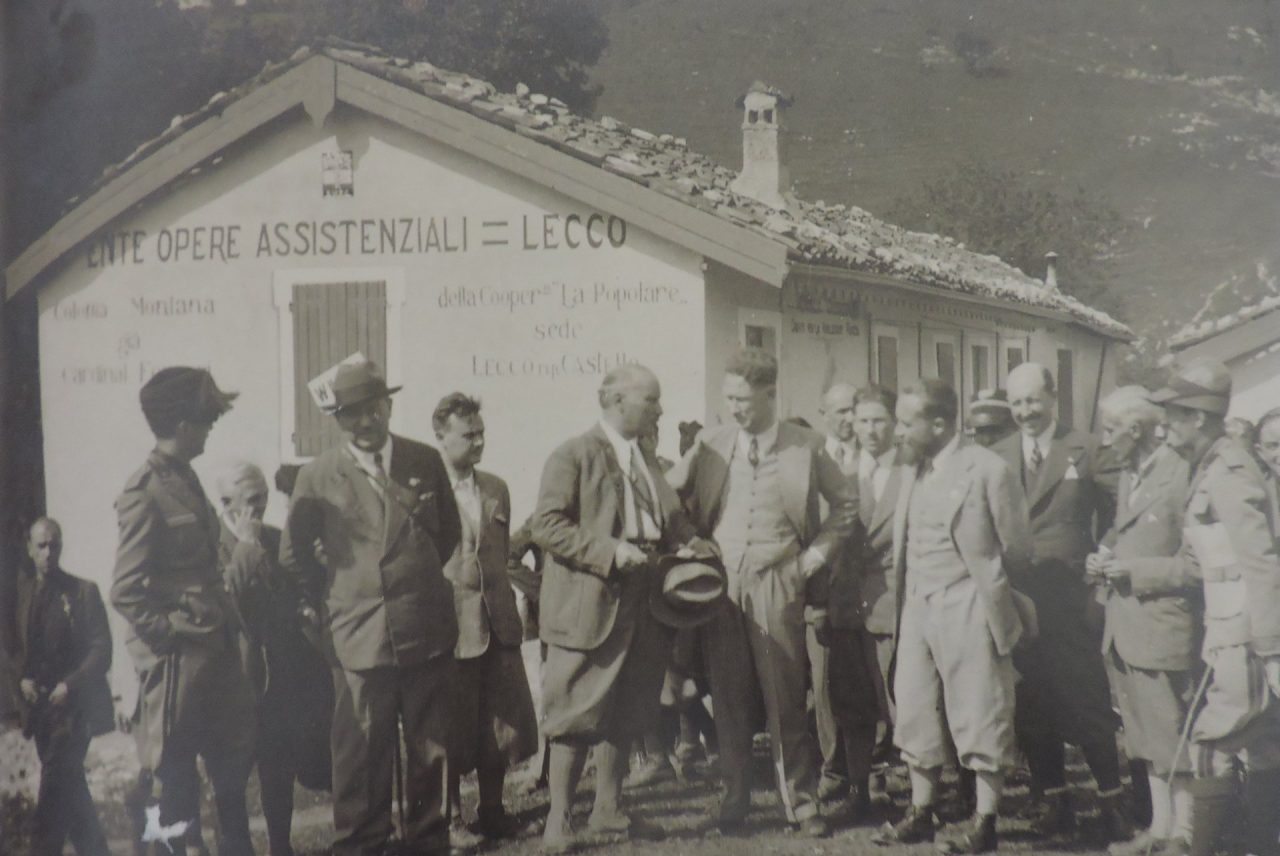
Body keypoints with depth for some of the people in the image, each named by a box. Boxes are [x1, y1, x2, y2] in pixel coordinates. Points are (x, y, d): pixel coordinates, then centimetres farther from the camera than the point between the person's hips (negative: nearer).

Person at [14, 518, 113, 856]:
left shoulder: (83, 591, 1)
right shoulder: (18, 591, 9)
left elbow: (101, 649, -4)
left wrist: (70, 686, -15)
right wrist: (21, 679, -7)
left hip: (74, 705, -4)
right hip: (38, 705, 4)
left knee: (56, 788, -13)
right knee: (69, 789, 11)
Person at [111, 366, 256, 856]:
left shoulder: (185, 481, 11)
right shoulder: (145, 493, -15)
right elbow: (125, 592, -18)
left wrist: (226, 624, 12)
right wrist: (173, 633, -16)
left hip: (214, 651, 9)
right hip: (178, 662, -9)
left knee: (233, 764, 16)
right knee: (178, 781, 3)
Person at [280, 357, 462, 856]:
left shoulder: (425, 462, 5)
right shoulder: (317, 477, -1)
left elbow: (449, 531, 18)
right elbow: (293, 556, 8)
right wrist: (333, 602, 8)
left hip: (428, 632, 2)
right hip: (359, 636, -2)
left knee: (430, 748, 8)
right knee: (362, 753, 1)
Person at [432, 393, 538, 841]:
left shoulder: (496, 489, 12)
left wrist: (504, 600, 12)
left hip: (496, 623, 5)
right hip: (450, 627, -5)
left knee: (499, 723, 9)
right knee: (452, 731, 4)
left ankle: (492, 811, 23)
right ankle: (449, 817, 17)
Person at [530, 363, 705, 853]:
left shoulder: (647, 462, 17)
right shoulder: (573, 456, -6)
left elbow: (670, 521, 25)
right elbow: (546, 526, -14)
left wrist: (687, 544, 2)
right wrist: (610, 552, -21)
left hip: (640, 609, 7)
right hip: (588, 607, -7)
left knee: (624, 717, 14)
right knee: (576, 719, -3)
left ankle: (608, 812, 25)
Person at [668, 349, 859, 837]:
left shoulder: (806, 449, 1)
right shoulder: (710, 446, 5)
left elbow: (846, 503, 9)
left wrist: (817, 554, 2)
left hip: (777, 586, -2)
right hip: (720, 585, 2)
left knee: (785, 700, -1)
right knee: (729, 700, 5)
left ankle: (802, 800, 8)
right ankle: (734, 800, 15)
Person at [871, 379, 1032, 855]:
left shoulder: (988, 471, -11)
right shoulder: (912, 471, 9)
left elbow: (1017, 548, -3)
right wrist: (905, 592, 4)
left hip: (968, 610, -7)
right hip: (918, 606, 7)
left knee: (979, 715, 1)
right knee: (915, 712, 11)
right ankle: (921, 813, 22)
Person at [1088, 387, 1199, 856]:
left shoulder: (1180, 475, -15)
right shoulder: (1129, 477, 14)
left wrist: (1133, 570, -18)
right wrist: (1105, 560, 7)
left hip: (1164, 627, -9)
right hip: (1125, 629, 9)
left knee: (1172, 735, -2)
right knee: (1144, 734, 15)